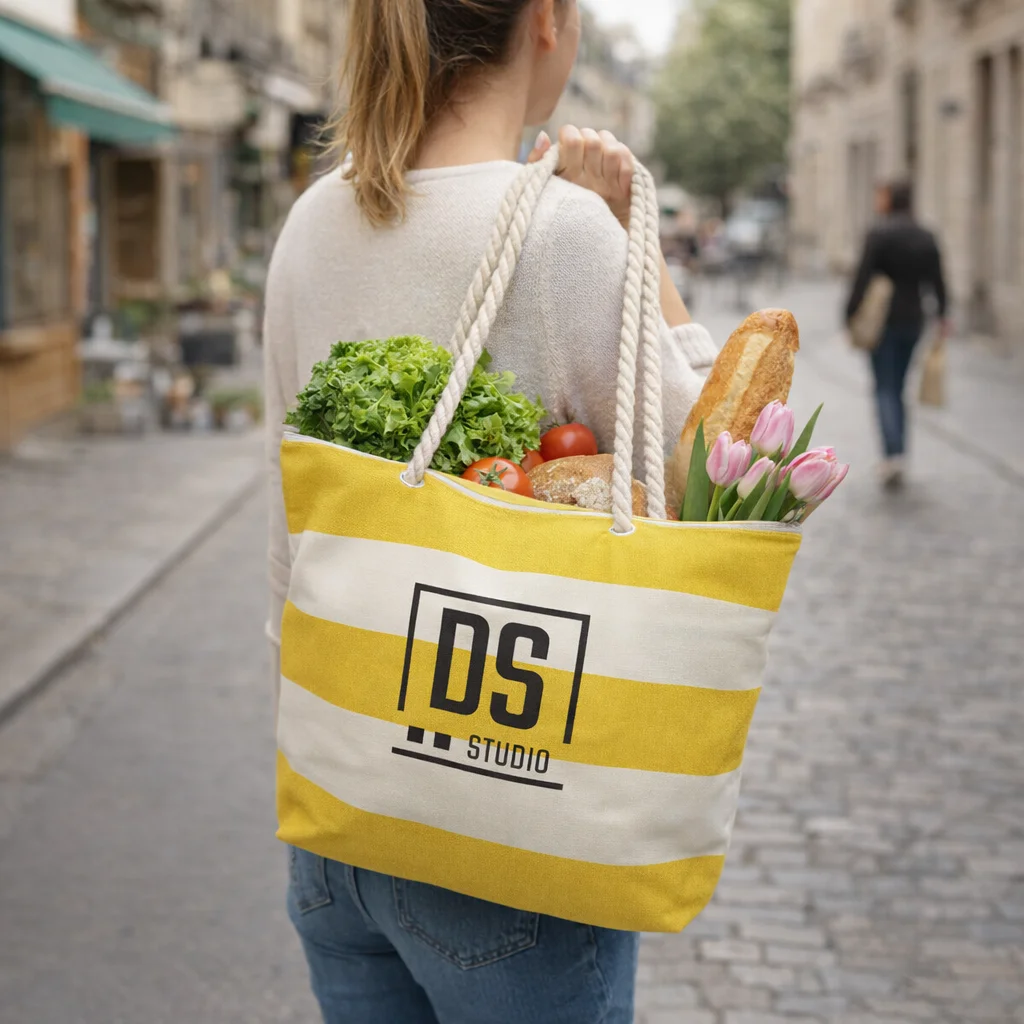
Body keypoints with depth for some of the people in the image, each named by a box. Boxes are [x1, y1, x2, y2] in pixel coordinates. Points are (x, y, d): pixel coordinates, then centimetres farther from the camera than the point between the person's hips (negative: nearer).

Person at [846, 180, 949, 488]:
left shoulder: (878, 235, -11)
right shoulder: (926, 239, 6)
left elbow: (863, 278, -14)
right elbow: (937, 281, 10)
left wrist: (850, 316, -9)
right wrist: (942, 315, 21)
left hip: (883, 321, -5)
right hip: (913, 321, 5)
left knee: (885, 389, -4)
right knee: (898, 388, 15)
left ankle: (893, 454, -21)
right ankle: (896, 456, 15)